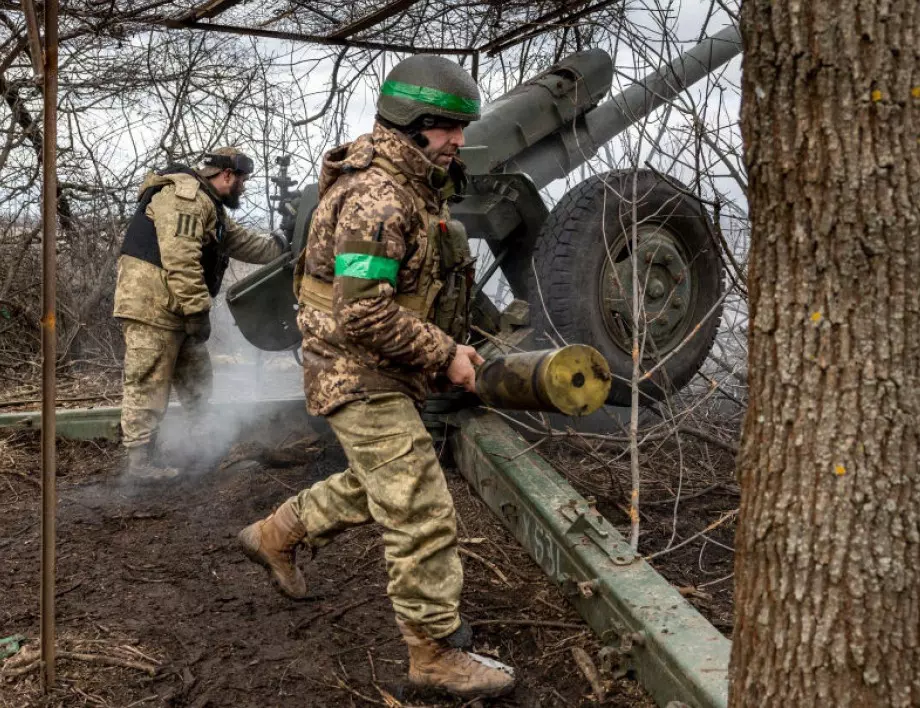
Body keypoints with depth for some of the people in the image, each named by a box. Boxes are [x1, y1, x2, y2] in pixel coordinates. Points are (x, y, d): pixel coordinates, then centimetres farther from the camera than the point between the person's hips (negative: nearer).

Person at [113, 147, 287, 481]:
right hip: (152, 303, -11)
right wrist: (198, 309, -24)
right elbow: (180, 258, -24)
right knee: (148, 385, -6)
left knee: (196, 378, 16)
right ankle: (140, 462, -1)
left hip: (174, 307, 11)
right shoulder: (185, 194, -14)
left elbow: (244, 243, 31)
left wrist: (282, 246, 36)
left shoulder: (210, 207, 21)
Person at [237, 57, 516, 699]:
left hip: (388, 373, 10)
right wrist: (445, 355, -20)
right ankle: (438, 653, 10)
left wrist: (449, 345, 13)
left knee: (376, 487, 25)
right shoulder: (378, 197, -23)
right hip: (360, 376, -10)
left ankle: (275, 535, 42)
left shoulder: (417, 186, 11)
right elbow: (363, 314, -28)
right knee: (422, 516, -4)